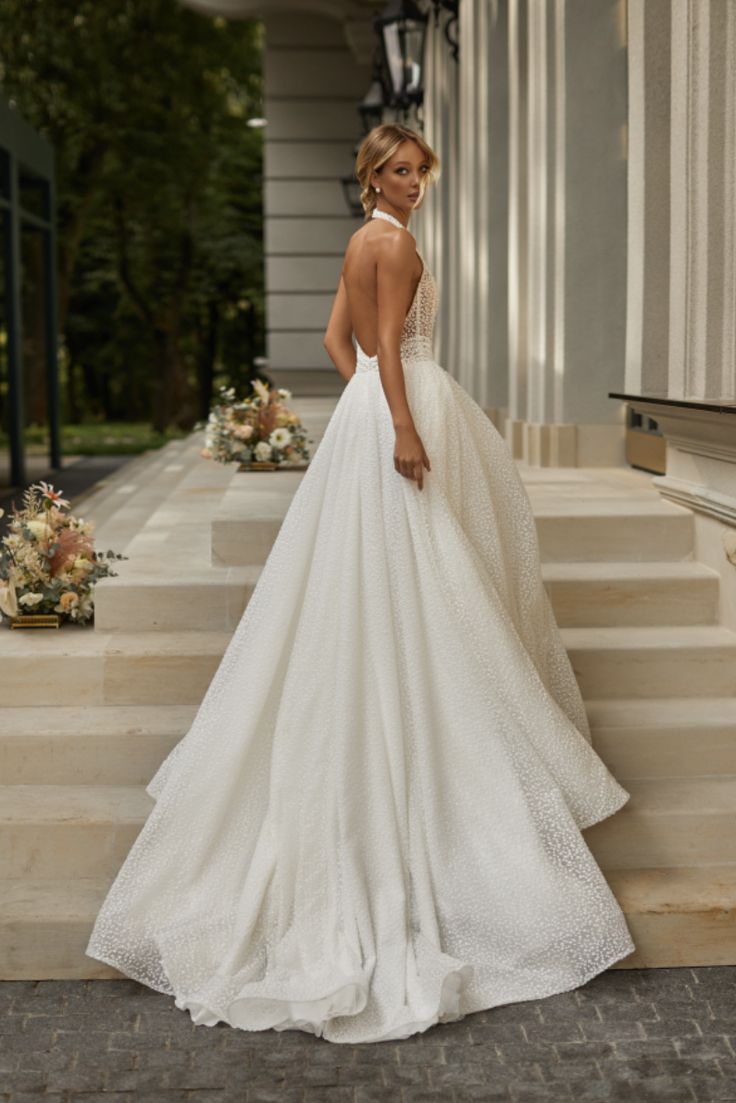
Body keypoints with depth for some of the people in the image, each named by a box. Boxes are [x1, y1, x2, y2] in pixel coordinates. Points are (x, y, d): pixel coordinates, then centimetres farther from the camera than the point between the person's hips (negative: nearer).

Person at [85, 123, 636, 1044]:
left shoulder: (362, 242, 17)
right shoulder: (395, 244, -11)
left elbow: (337, 340, 20)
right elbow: (389, 344, -19)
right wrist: (404, 427, -24)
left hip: (365, 410, 10)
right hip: (400, 409, -10)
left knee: (363, 575, 13)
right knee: (411, 579, -4)